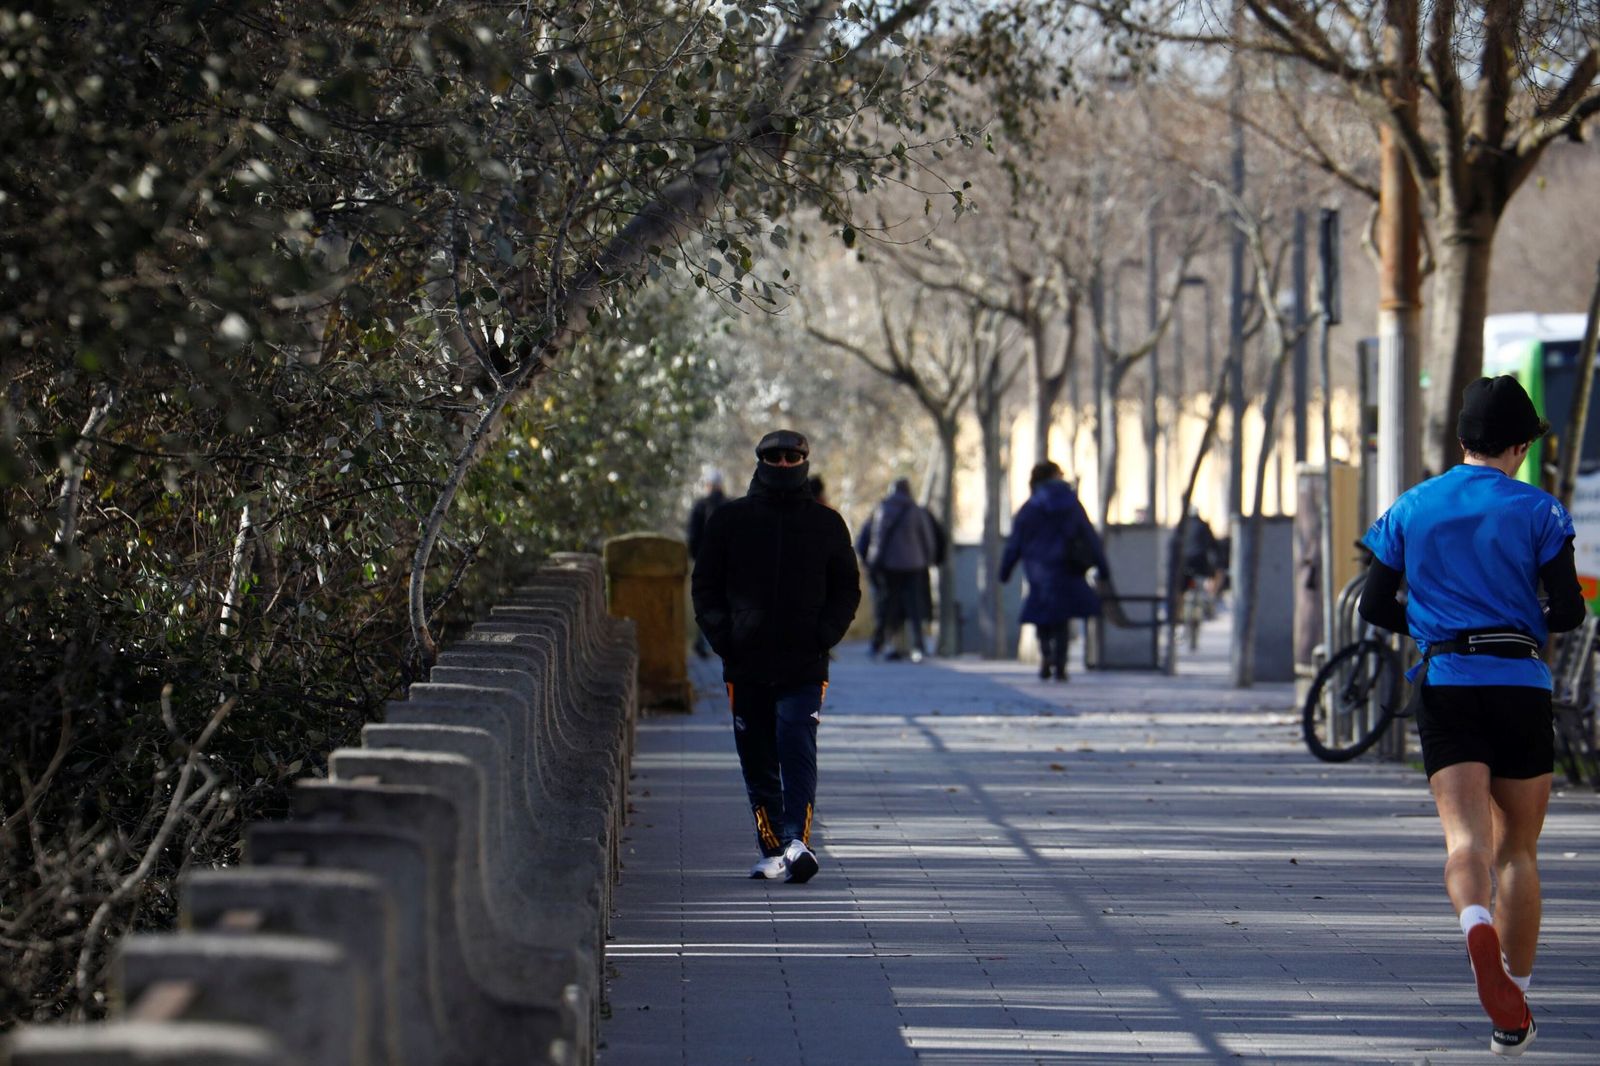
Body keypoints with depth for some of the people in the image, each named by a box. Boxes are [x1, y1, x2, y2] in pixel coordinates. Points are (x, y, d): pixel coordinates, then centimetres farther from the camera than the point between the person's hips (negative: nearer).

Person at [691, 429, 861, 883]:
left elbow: (847, 590, 13)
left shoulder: (826, 524, 9)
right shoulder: (729, 520, 9)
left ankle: (796, 841, -22)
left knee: (798, 751, -15)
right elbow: (705, 586, 12)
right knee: (758, 762, 5)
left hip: (804, 666, -2)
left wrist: (824, 636, -4)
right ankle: (772, 849, 12)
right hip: (746, 663, 2)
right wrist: (722, 636, -4)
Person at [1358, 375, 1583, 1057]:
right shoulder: (1537, 510, 0)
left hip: (1444, 684, 1)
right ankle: (1513, 1013, 9)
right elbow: (1569, 611, -4)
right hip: (1520, 683, -1)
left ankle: (1477, 927, -44)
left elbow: (1375, 606, 10)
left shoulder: (1411, 508, 9)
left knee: (1465, 838, -11)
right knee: (1518, 848, 10)